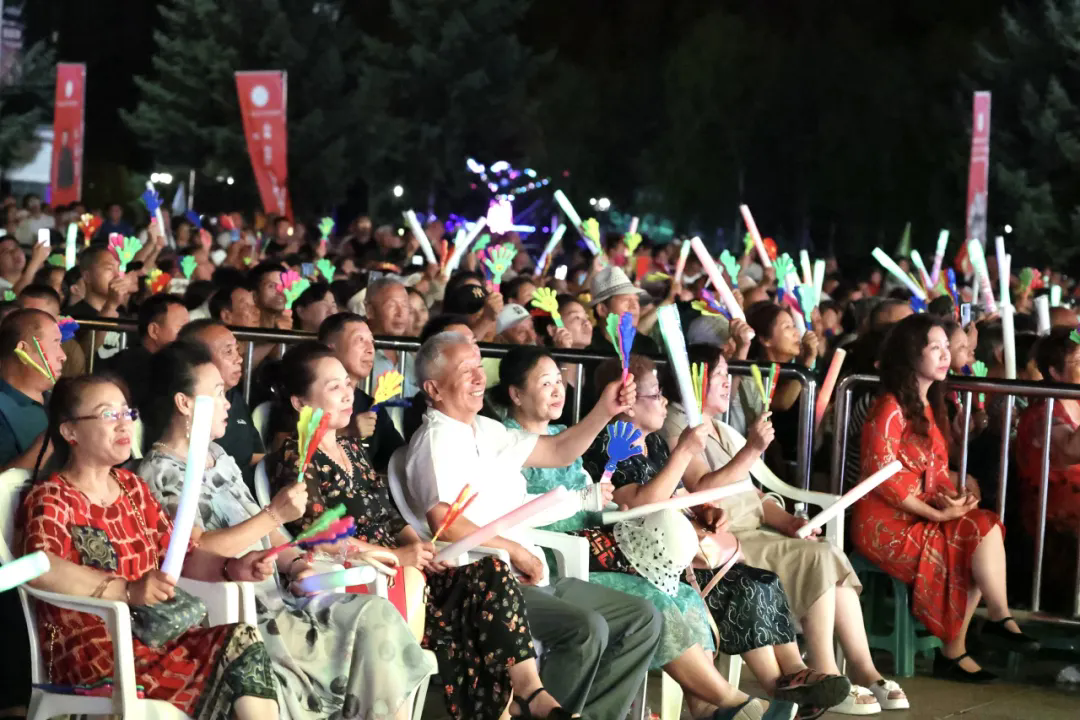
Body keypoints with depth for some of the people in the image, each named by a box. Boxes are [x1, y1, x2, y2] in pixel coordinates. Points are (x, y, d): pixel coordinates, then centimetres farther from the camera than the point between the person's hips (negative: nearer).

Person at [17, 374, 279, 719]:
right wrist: (128, 590, -34)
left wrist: (231, 568, -6)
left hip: (152, 633, 7)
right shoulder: (51, 499, -7)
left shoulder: (133, 487, 17)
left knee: (244, 640, -17)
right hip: (92, 654, -7)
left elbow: (182, 555, 15)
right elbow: (38, 569, -27)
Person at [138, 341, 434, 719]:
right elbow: (195, 553, -18)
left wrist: (294, 563, 0)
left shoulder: (218, 459, 20)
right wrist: (274, 515, -18)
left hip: (278, 597, 8)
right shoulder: (159, 474, -7)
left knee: (375, 615, -10)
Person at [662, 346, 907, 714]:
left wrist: (786, 520, 2)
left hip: (754, 531, 8)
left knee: (832, 555, -12)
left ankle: (863, 670, -15)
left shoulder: (723, 430, 23)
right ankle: (825, 679, -22)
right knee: (816, 559, -23)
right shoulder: (676, 427, -5)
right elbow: (702, 492, -18)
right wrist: (752, 450, -21)